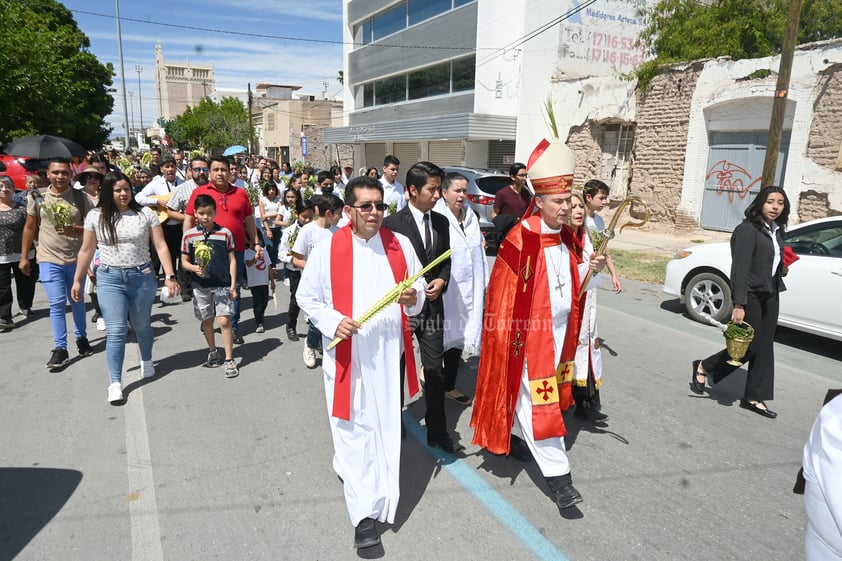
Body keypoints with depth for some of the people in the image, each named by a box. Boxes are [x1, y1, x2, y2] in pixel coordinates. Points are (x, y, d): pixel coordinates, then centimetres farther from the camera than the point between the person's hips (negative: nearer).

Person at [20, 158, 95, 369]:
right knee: (57, 304, -3)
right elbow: (30, 228, 7)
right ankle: (60, 348, 6)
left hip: (76, 259, 0)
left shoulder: (81, 197, -5)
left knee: (77, 301, 15)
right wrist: (24, 257, 9)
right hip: (49, 260, 0)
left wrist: (75, 230, -22)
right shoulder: (37, 198, -2)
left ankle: (81, 338, 32)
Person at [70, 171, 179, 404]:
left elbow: (161, 246, -3)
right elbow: (86, 251, 9)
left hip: (142, 277, 0)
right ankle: (115, 383, -1)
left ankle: (146, 361, 42)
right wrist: (77, 280, 10)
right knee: (116, 331, -6)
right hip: (109, 279, 0)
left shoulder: (145, 214, -2)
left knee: (142, 326, 16)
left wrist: (170, 276, -10)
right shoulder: (95, 216, 1)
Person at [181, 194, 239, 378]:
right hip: (200, 286, 2)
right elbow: (184, 261, 5)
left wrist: (233, 285, -3)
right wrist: (194, 268, -17)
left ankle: (229, 360, 0)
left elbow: (232, 260, 1)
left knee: (224, 321, -7)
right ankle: (213, 352, 35)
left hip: (222, 285, -2)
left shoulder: (225, 233, -3)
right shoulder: (189, 235, -1)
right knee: (207, 320, 15)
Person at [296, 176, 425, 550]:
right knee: (354, 429, 0)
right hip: (346, 355, -3)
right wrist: (332, 321, -16)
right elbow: (306, 298, 1)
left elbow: (418, 288, 9)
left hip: (388, 352, 3)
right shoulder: (327, 250, -7)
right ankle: (364, 513, 12)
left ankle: (381, 500, 39)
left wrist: (414, 299, -14)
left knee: (386, 427, 15)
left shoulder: (400, 245, 1)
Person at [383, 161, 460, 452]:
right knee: (396, 368, 15)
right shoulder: (392, 223, -12)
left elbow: (446, 260, 12)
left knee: (435, 370, 8)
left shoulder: (441, 222, 5)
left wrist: (442, 281, -7)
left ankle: (437, 431, 21)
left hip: (432, 306, 4)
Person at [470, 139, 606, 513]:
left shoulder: (567, 237, 6)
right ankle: (557, 474, 5)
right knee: (537, 399, -2)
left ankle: (514, 436, 41)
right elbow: (505, 289, -17)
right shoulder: (521, 238, -19)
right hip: (528, 332, -8)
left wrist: (591, 269, 0)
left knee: (533, 392, 20)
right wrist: (511, 335, -17)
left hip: (558, 329, 8)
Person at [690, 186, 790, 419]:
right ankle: (704, 367, 19)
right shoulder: (748, 229, -15)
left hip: (770, 295, 8)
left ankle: (754, 398, 16)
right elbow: (740, 268, -21)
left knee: (764, 346, 8)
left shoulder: (776, 230, 10)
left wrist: (782, 268, 6)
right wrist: (739, 304, -25)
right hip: (751, 295, -8)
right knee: (750, 346, -2)